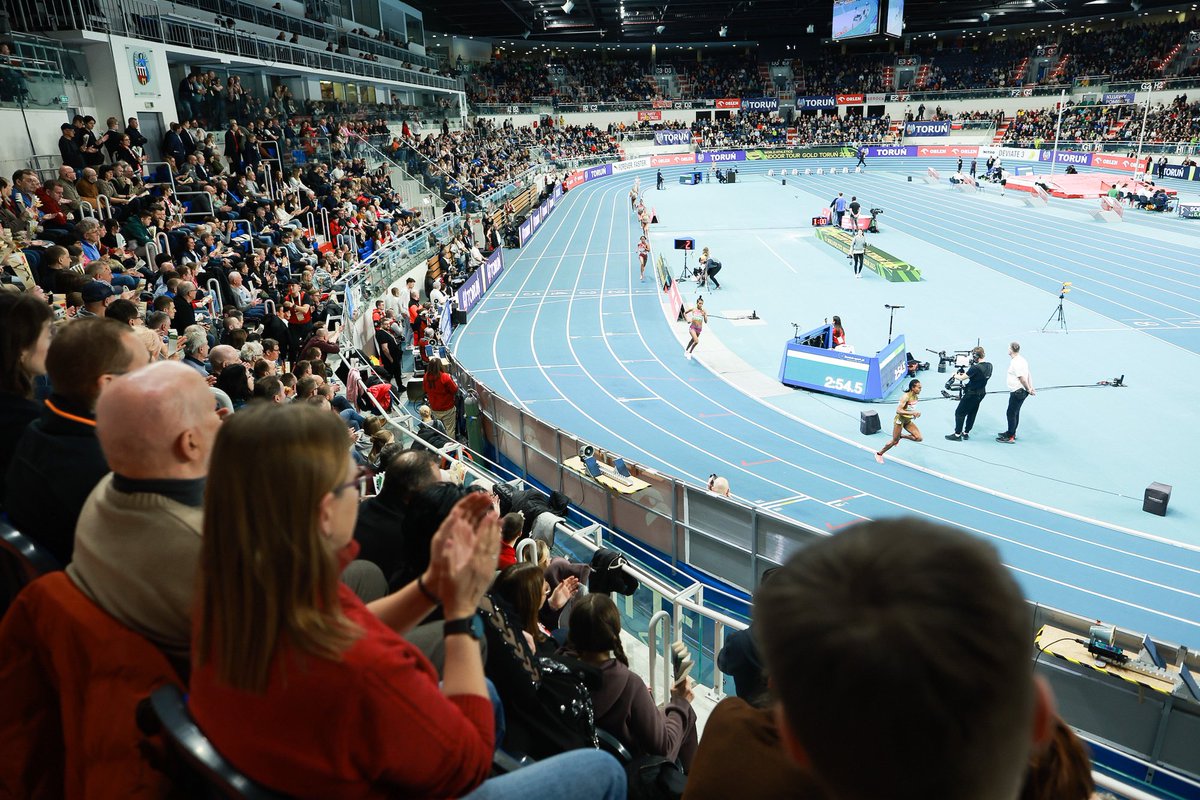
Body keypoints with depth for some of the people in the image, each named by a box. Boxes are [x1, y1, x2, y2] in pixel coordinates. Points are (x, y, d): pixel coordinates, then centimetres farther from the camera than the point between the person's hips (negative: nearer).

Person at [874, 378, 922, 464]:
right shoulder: (906, 397, -26)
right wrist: (912, 413, -42)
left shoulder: (916, 396, -2)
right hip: (900, 420, -7)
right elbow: (898, 410, -35)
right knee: (894, 441, 2)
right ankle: (879, 454, 23)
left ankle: (901, 436, 17)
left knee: (918, 438, -7)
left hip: (908, 421, 7)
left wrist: (915, 414, 5)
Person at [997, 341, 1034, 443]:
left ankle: (1010, 437, 2)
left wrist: (1029, 389, -12)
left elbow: (1022, 378, -22)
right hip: (1019, 391, 10)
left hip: (1017, 392, -10)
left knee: (1011, 413, -4)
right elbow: (1028, 375, 14)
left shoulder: (1015, 363, -21)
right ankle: (1012, 432, 34)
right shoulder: (1021, 359, 11)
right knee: (1015, 412, 21)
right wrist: (1030, 388, 12)